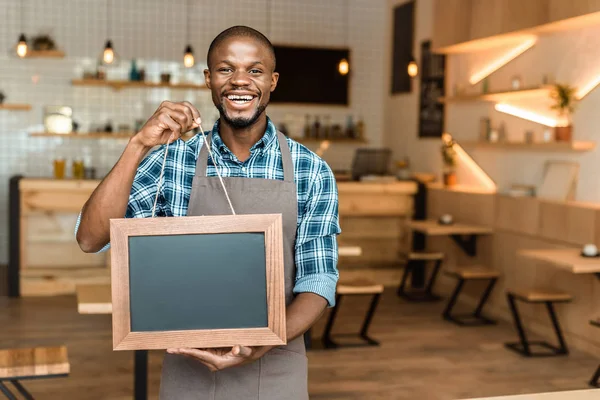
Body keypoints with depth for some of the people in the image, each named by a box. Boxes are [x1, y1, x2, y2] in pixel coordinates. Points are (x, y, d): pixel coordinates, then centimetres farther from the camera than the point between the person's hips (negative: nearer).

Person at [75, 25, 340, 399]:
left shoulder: (312, 172, -7)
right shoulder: (173, 160, -5)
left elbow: (318, 280, -7)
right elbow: (91, 238, -11)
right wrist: (138, 145, -22)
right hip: (189, 369, 1)